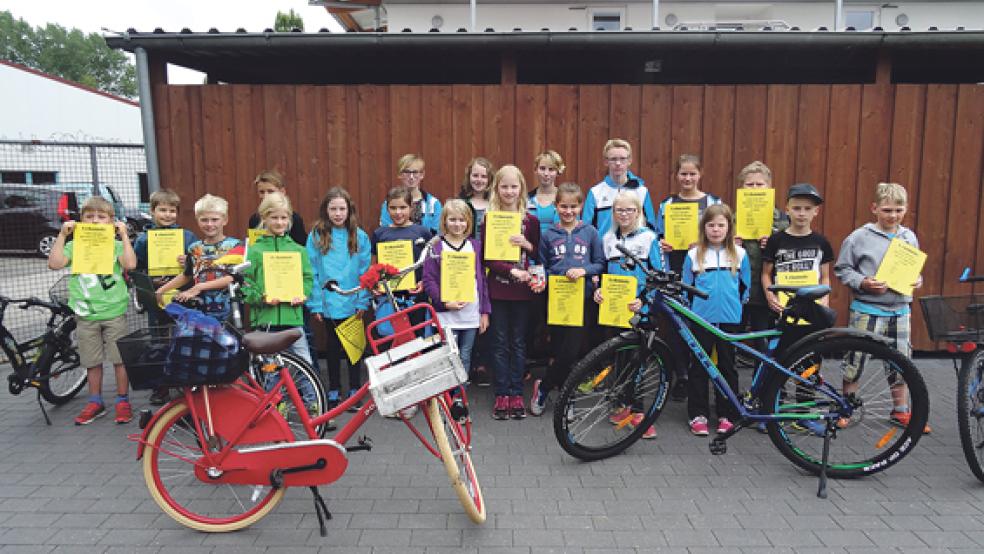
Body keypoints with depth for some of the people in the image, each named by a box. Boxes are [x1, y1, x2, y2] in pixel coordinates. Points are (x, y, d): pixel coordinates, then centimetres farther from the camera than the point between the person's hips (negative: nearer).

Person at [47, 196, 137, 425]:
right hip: (86, 314, 2)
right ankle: (95, 402, 25)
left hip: (115, 311, -2)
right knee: (92, 361, 12)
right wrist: (62, 235, -9)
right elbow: (55, 263, -10)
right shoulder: (74, 246, 7)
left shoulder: (116, 245, 2)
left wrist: (124, 235, -13)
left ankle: (123, 401, 16)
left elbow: (130, 264, -17)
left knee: (120, 357, 3)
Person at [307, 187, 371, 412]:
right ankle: (333, 393, 25)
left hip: (353, 303, 0)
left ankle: (354, 392, 22)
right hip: (328, 304, 0)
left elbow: (365, 272, -1)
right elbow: (312, 273, -2)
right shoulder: (316, 236, -1)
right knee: (332, 347, 13)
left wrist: (363, 302, -7)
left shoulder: (359, 237, -1)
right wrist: (315, 303, -7)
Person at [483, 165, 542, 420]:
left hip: (522, 291, 1)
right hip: (498, 290, -1)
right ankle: (501, 395, 14)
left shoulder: (531, 221, 4)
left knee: (519, 343, 9)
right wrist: (512, 271, -19)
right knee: (500, 344, 5)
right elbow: (487, 258, -6)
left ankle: (516, 394, 18)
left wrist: (527, 245, -12)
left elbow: (538, 256, 8)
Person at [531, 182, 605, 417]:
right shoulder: (548, 235, 5)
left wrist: (584, 270, -13)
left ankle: (543, 386, 13)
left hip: (582, 299, -1)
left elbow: (600, 264, 4)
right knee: (559, 351, 5)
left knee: (571, 352, -8)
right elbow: (542, 268, 10)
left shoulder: (590, 232, 3)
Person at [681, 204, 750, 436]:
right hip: (701, 319, 0)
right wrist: (693, 308, 7)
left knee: (727, 366, 8)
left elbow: (745, 287, 12)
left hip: (730, 320, 1)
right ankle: (698, 415, 11)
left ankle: (726, 415, 18)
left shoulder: (739, 254, 3)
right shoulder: (694, 254, 2)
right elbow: (686, 286, 9)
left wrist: (733, 305, 12)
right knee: (699, 367, 4)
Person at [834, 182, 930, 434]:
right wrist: (863, 283, -19)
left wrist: (917, 280, -3)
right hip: (866, 309, -4)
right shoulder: (859, 237, -8)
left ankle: (900, 411, 29)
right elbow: (842, 269, -5)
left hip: (900, 310, 4)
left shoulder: (910, 238, 7)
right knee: (855, 359, 2)